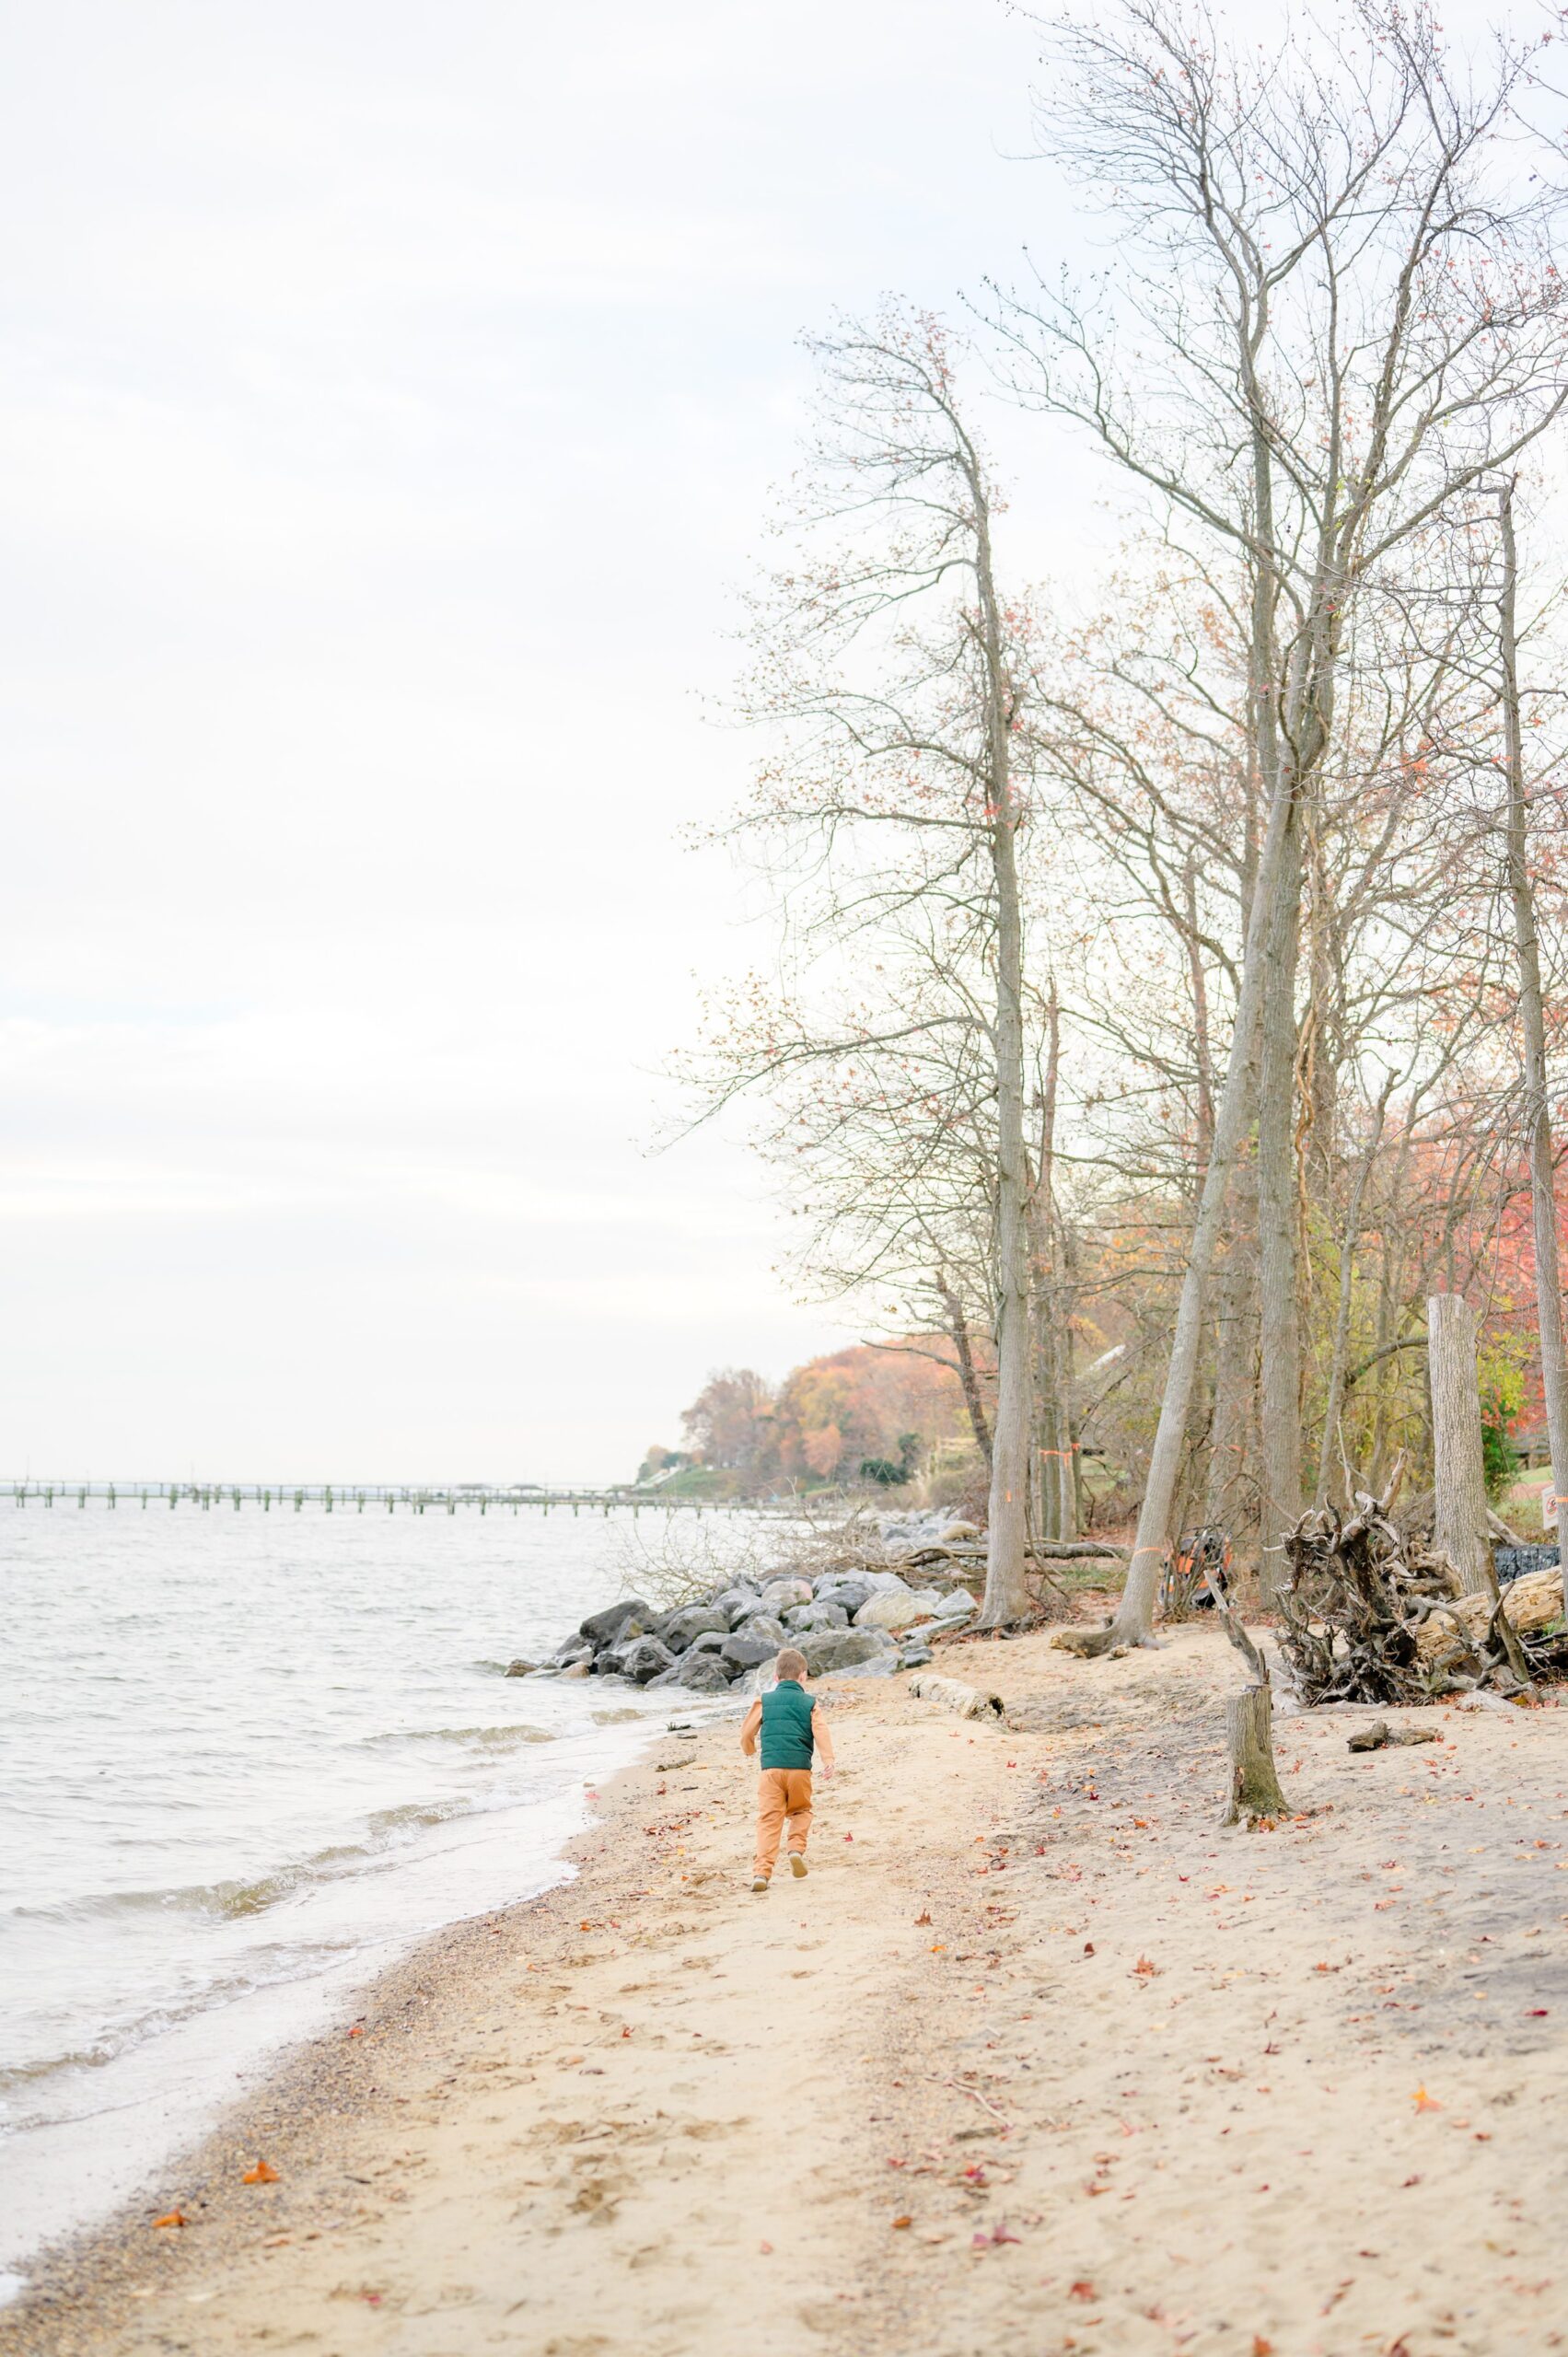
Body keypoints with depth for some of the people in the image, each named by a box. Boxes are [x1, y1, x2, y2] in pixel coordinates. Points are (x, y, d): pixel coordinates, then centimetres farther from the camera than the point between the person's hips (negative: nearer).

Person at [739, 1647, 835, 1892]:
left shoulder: (764, 1700, 12)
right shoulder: (809, 1704, 9)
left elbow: (747, 1732, 14)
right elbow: (821, 1731, -8)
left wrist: (748, 1750, 36)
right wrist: (828, 1760, -18)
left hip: (771, 1768, 0)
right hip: (800, 1768, 0)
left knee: (768, 1820, -2)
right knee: (801, 1811, 23)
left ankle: (762, 1871, -14)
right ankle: (797, 1848, 0)